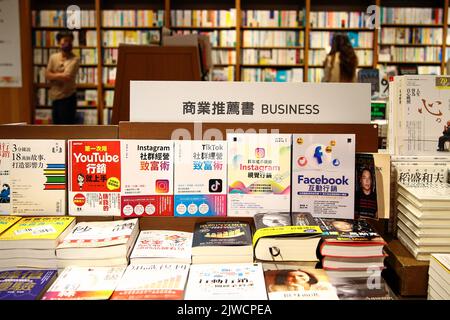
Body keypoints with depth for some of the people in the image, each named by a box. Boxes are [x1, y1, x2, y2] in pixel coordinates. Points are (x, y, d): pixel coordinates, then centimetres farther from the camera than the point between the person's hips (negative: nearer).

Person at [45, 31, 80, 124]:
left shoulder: (75, 59, -11)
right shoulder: (53, 57, 6)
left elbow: (66, 77, -20)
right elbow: (47, 75, -3)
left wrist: (54, 75, -6)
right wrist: (60, 75, -15)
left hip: (68, 97, -6)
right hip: (55, 97, 6)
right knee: (57, 124, 16)